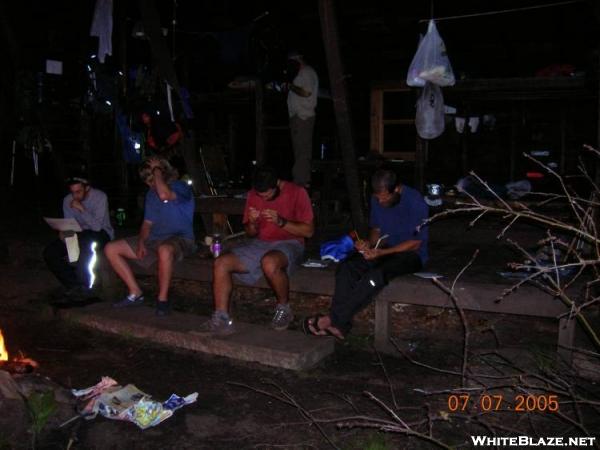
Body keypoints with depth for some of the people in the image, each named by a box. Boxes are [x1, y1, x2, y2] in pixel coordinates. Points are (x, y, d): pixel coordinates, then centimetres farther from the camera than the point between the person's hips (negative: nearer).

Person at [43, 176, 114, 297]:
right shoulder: (67, 200, -3)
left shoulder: (100, 197, -18)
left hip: (101, 234, -5)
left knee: (84, 238, -40)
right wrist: (64, 232, -20)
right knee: (49, 252, -14)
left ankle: (83, 283, -24)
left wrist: (81, 209, -34)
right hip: (79, 235, 6)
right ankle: (73, 284, -4)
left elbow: (97, 226, -26)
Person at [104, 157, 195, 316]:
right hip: (154, 240, 8)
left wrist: (156, 170, -18)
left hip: (180, 239, -8)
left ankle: (163, 299, -26)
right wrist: (141, 242, 0)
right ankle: (135, 293, 0)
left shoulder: (181, 188, -9)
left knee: (164, 250, -44)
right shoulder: (151, 194, 16)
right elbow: (147, 223, 19)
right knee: (110, 249, 1)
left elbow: (164, 195, -33)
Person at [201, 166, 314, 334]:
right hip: (260, 244, 5)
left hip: (288, 243, -5)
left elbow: (308, 230, -10)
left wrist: (281, 222, -22)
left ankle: (284, 308, -14)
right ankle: (221, 320, -13)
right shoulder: (253, 195, 7)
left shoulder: (297, 192, -7)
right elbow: (250, 233, 15)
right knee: (221, 263, -15)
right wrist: (252, 223, -9)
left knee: (269, 263, -40)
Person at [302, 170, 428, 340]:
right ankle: (339, 326, -30)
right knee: (346, 267, -23)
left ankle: (331, 319, -31)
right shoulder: (377, 200, 2)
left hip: (411, 254, -6)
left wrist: (381, 252, -23)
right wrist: (369, 244, -9)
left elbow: (415, 243, -15)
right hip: (385, 249, 6)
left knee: (376, 274, -37)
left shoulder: (415, 202, -18)